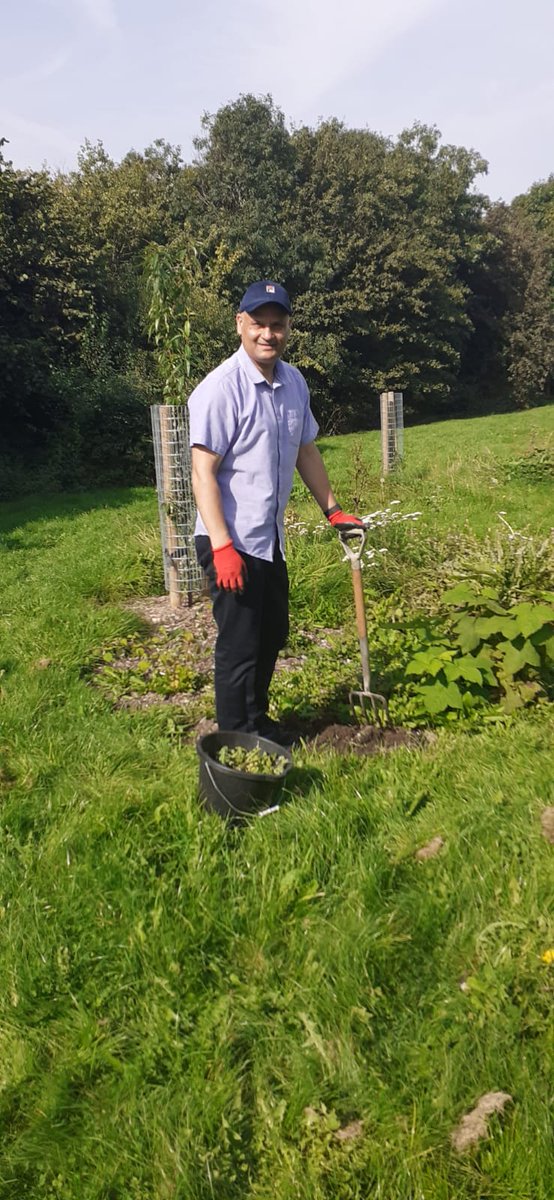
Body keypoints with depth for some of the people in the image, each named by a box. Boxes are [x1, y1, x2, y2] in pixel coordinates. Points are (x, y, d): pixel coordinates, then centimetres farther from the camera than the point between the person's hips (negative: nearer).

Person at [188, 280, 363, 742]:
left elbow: (306, 451, 18)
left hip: (270, 539, 8)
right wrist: (222, 546, -26)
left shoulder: (294, 382, 6)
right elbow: (203, 472, -21)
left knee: (273, 634, 20)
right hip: (232, 543, -8)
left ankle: (258, 722, 40)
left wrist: (333, 510, 18)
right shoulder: (221, 388, -18)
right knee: (239, 645, 1)